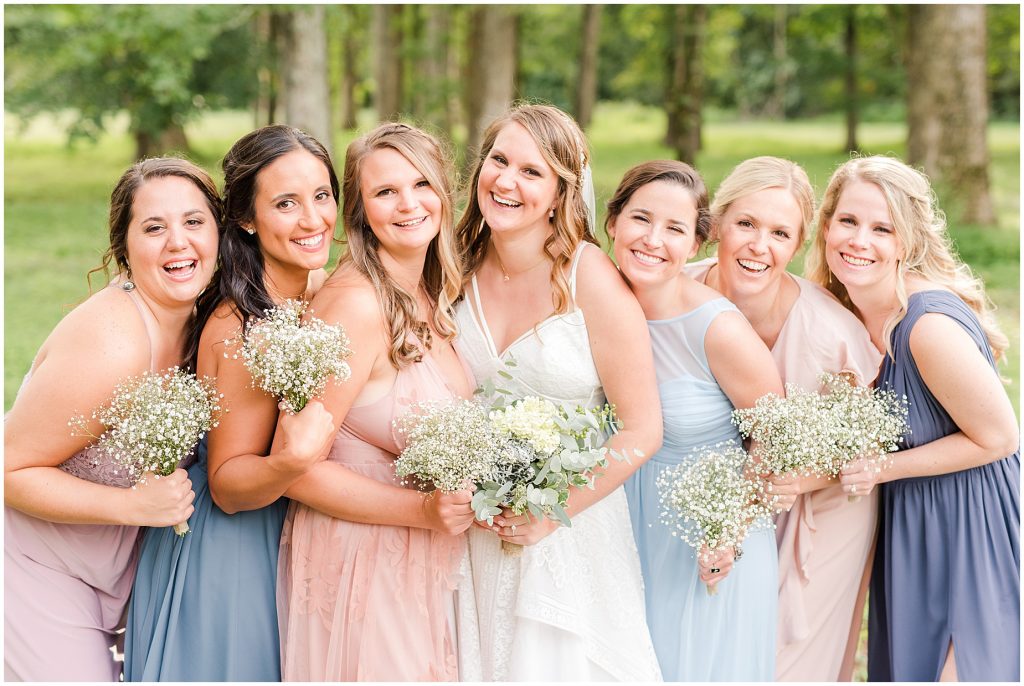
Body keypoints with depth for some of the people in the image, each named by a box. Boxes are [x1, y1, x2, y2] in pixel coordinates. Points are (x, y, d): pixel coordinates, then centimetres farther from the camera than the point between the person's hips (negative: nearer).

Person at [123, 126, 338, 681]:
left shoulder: (320, 288, -4)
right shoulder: (241, 328, -28)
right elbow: (225, 487, -22)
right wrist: (292, 461, -39)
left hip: (290, 541, 7)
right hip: (229, 557, -7)